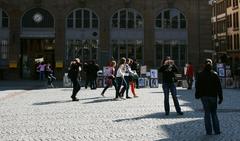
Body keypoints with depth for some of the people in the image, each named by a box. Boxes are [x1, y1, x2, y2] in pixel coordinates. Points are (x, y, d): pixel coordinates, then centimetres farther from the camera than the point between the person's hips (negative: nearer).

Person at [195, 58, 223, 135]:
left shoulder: (200, 75, -3)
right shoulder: (215, 74, -4)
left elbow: (197, 86, 2)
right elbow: (219, 87, -4)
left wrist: (197, 95, 14)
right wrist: (220, 97, 1)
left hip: (204, 96, 0)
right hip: (213, 96, 1)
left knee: (207, 113, 5)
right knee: (214, 113, 12)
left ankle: (209, 131, 4)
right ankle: (217, 130, 10)